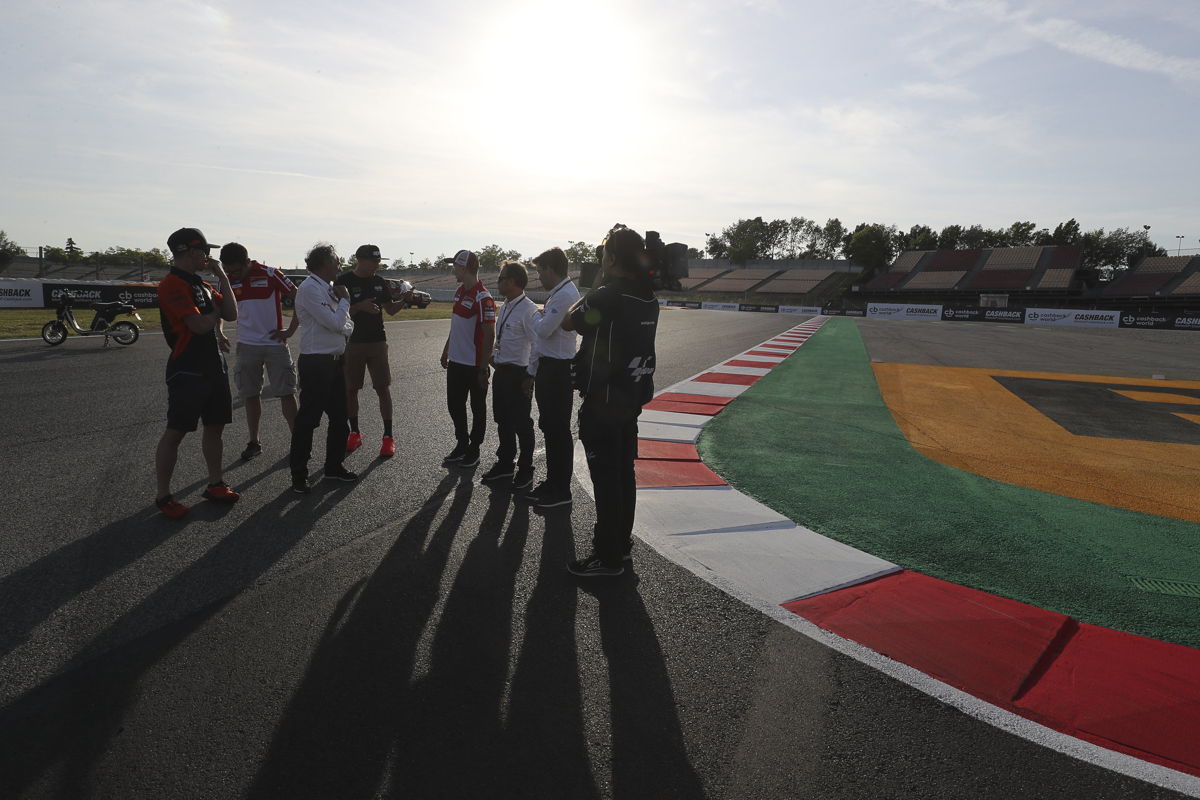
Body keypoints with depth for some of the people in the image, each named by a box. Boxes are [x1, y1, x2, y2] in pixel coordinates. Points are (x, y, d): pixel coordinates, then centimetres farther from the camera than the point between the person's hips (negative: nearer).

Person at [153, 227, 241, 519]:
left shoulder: (202, 285, 15)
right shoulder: (173, 285, -13)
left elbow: (231, 315, 7)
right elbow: (200, 325, -21)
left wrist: (222, 277, 3)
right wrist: (216, 311, 1)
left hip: (214, 367, 9)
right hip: (186, 371, -9)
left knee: (215, 426, 13)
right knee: (175, 432, -2)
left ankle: (215, 484, 24)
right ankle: (163, 496, 8)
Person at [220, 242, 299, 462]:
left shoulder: (270, 275, -9)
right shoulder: (227, 281, 3)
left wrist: (291, 330, -8)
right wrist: (219, 334, 5)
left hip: (275, 343, -4)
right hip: (246, 345, 4)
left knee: (286, 393, -3)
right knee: (250, 395, 8)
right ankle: (254, 442, 19)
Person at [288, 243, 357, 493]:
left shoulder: (330, 288, 13)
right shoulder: (309, 289, -14)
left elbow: (347, 326, 15)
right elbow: (335, 323, -20)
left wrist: (343, 327, -7)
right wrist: (344, 299, -5)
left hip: (335, 360, 9)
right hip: (316, 362, -9)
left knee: (340, 416, 15)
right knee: (308, 419, -2)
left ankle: (334, 466, 29)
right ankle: (299, 475, 8)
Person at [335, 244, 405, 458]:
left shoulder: (379, 282, 8)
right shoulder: (343, 281, -5)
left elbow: (390, 309, 13)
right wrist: (360, 307, -23)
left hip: (377, 342, 2)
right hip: (351, 343, -2)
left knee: (383, 388, -2)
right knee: (350, 389, 7)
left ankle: (388, 437, 3)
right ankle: (355, 433, 22)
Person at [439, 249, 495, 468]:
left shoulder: (483, 298, -19)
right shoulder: (459, 292, 9)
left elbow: (489, 335, -19)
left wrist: (483, 369, -19)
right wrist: (446, 351, 21)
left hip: (474, 365, -9)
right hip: (456, 361, 9)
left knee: (477, 408, 7)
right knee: (454, 404, 16)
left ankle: (474, 450, 20)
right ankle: (462, 444, 32)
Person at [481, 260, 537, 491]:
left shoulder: (528, 309, -18)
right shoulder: (504, 306, 12)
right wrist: (493, 357, 9)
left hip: (518, 372, -9)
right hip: (501, 370, 9)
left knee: (521, 423, 4)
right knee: (502, 420, 18)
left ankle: (525, 470, 18)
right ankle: (505, 463, 34)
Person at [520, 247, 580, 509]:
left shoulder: (565, 295, -16)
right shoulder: (556, 294, 16)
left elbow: (544, 330, -24)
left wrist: (537, 315, -2)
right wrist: (532, 371, 19)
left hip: (558, 370, -10)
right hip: (547, 367, 10)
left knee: (558, 430, -2)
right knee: (548, 427, 16)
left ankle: (561, 491, 9)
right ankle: (552, 482, 28)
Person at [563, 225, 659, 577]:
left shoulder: (606, 296, -20)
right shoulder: (649, 298, 4)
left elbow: (568, 322, -6)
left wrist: (591, 291, 5)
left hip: (603, 401, -8)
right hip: (633, 397, 8)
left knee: (605, 478, 0)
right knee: (623, 472, 18)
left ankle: (608, 556, 9)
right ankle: (621, 541, 32)